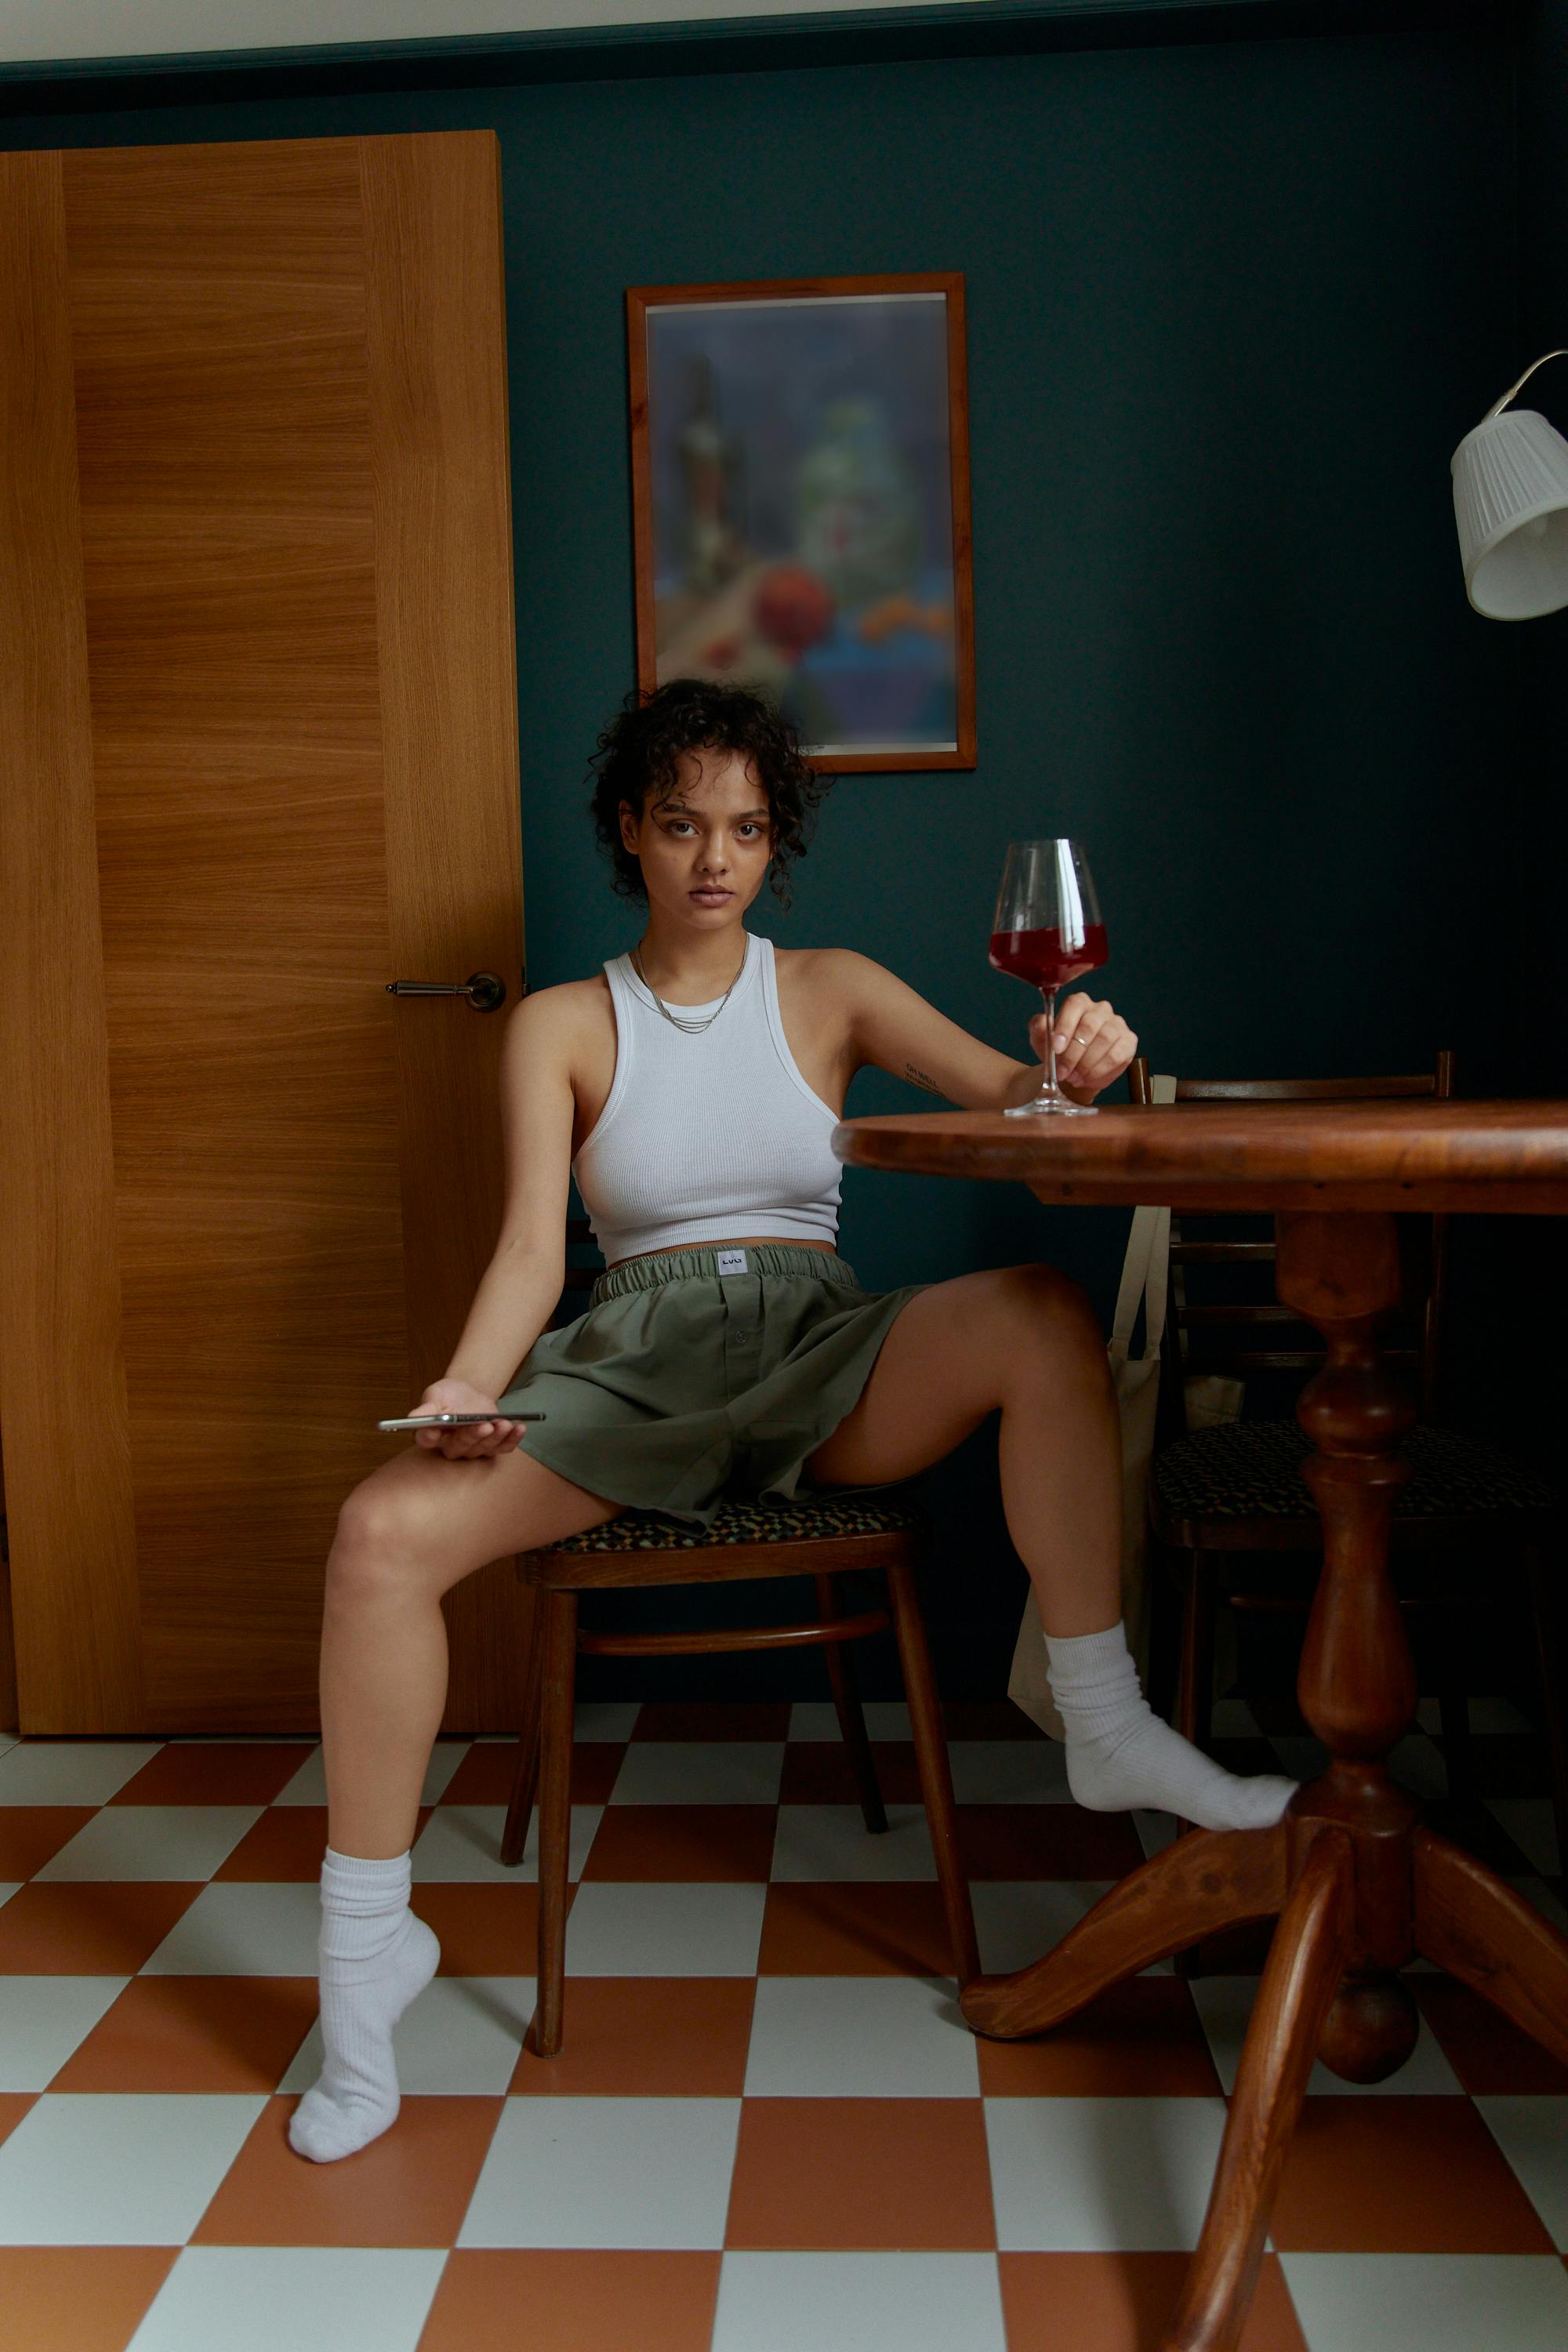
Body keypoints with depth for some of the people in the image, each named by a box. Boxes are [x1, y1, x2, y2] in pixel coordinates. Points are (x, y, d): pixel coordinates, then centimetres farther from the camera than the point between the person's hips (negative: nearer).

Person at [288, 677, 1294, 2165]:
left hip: (818, 1346, 1)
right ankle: (365, 1953, -9)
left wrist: (1076, 1063, -25)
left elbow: (1006, 1096, 1)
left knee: (1044, 1313, -31)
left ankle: (1107, 1732, -18)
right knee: (384, 1529, -27)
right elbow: (533, 1243, -1)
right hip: (635, 1359, 0)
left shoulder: (829, 990, 12)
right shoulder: (561, 1025, 9)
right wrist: (470, 1383, -22)